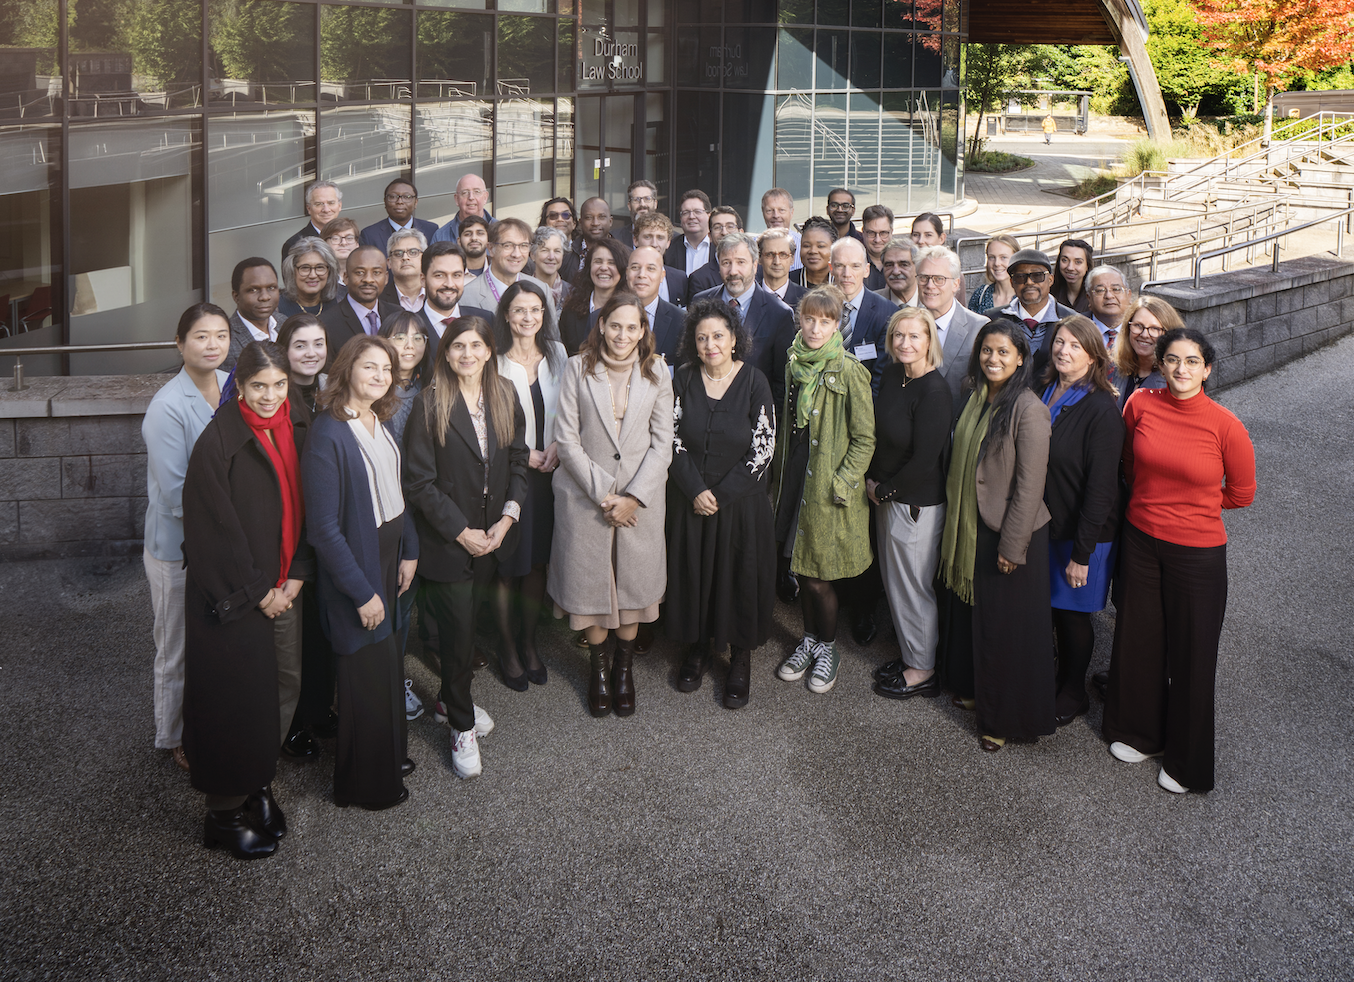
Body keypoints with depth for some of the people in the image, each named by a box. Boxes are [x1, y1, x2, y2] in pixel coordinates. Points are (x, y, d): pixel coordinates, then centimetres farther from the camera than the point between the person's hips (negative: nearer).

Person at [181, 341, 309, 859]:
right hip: (232, 596, -6)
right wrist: (257, 592, -11)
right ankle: (225, 814, 16)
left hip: (284, 588, 6)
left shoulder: (299, 427, 2)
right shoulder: (219, 441, -16)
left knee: (286, 685, 9)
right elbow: (217, 527, -15)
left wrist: (296, 576, -2)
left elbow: (307, 505, 6)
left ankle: (259, 784, 28)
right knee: (235, 699, 1)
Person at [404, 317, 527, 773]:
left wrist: (508, 517, -7)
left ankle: (451, 698, 38)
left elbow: (518, 462, 6)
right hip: (448, 539, -4)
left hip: (493, 535, 4)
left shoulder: (505, 398, 3)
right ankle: (462, 727, 15)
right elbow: (420, 482, -12)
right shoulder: (429, 405, -11)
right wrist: (461, 531, -13)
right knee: (459, 632, -1)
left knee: (468, 621, 14)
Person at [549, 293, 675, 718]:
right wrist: (602, 492, -11)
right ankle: (598, 666, 26)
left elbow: (662, 443, 1)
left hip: (641, 498, 1)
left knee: (634, 582, 7)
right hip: (585, 495, -1)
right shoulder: (577, 368, -4)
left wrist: (634, 497, -9)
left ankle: (624, 667, 26)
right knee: (591, 582, 6)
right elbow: (567, 439, -6)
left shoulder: (657, 372, 1)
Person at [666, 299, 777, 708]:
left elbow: (763, 448, -11)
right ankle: (697, 649, 30)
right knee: (692, 573, 11)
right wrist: (696, 491, -13)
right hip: (690, 500, 2)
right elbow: (673, 439, -2)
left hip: (741, 501, -2)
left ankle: (740, 662, 21)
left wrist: (722, 495, -13)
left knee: (740, 577, 6)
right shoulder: (684, 379, -1)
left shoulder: (754, 382, -9)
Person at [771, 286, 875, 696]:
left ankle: (828, 650, 22)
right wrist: (778, 475, 16)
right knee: (801, 569, 14)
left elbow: (865, 439, -11)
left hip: (829, 488, -6)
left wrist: (840, 485, -15)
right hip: (795, 479, 6)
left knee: (817, 577, 1)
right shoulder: (794, 365, 6)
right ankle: (809, 641, 32)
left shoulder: (849, 372, -14)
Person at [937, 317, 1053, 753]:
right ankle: (973, 688, 39)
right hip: (970, 527, 7)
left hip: (1011, 534, -7)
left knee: (1006, 626, 4)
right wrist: (955, 526, 13)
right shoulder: (976, 399, 6)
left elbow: (1030, 483, -18)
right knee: (969, 614, 19)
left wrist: (1012, 545, -18)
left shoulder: (1029, 409, -18)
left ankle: (1004, 718, 18)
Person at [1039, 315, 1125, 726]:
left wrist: (1082, 553, -19)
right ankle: (1049, 682, 33)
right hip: (1042, 526, 6)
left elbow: (1100, 488, -18)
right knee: (1048, 610, 14)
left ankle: (1073, 693, 28)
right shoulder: (1045, 394, 4)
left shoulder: (1102, 409, -18)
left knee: (1072, 613, 9)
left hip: (1083, 535, -6)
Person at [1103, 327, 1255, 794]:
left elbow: (1241, 493, -1)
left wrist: (1189, 506, 6)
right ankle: (1139, 732, 40)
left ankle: (1187, 760, 28)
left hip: (1197, 554, -3)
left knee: (1191, 654, 9)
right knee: (1138, 641, 17)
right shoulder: (1141, 405, -7)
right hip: (1141, 541, 3)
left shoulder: (1226, 427, -15)